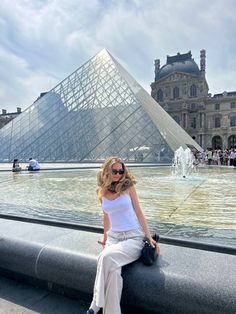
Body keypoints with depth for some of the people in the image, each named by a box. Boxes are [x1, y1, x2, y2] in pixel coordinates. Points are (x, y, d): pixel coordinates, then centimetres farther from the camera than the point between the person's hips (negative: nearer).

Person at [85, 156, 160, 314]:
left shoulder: (128, 186, -4)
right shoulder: (101, 191, 6)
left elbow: (139, 213, 0)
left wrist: (150, 237, -4)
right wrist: (105, 237, 26)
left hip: (134, 237, -3)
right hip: (113, 237, 3)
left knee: (107, 257, -28)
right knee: (113, 270, -27)